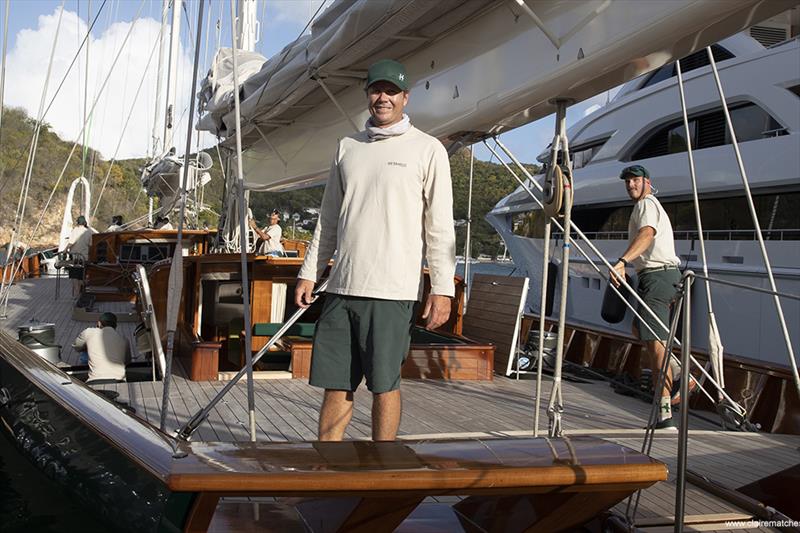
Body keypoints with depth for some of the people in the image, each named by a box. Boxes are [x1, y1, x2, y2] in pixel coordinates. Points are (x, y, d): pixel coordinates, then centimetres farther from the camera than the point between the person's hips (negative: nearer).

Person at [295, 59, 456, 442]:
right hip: (342, 285, 5)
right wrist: (309, 273, 15)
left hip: (392, 289, -4)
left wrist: (442, 288, -9)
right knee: (335, 383, 7)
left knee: (384, 384, 2)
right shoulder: (347, 147, 17)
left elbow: (440, 226, -2)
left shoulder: (427, 150, 3)